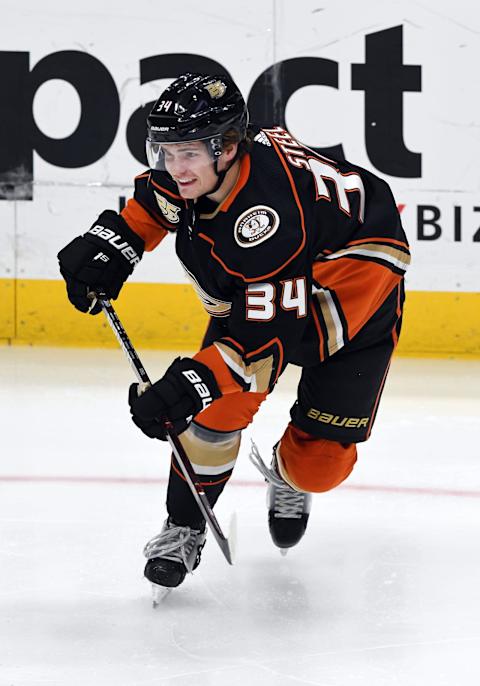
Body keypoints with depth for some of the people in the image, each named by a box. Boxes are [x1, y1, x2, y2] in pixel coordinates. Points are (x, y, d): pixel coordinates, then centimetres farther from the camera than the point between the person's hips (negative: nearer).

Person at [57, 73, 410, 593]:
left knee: (320, 461, -8)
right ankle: (184, 529, 5)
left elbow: (269, 333, -44)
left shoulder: (270, 220, -43)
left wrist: (193, 381, -52)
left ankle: (288, 477, 29)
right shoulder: (191, 169, -21)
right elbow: (154, 200, 5)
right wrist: (113, 239, -11)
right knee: (217, 409, -14)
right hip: (247, 288, 6)